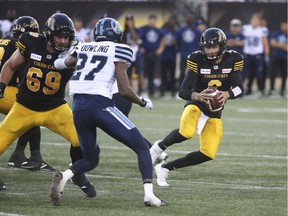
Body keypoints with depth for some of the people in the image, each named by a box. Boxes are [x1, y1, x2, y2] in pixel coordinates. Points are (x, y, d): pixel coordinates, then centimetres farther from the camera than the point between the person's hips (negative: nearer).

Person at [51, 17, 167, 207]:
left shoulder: (83, 49, 18)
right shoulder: (118, 51, 3)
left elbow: (62, 63, 38)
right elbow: (124, 90, -4)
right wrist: (143, 102, 14)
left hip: (78, 108, 5)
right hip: (99, 105, -5)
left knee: (90, 159, 22)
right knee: (142, 147, 6)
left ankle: (64, 176, -8)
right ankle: (149, 194, -11)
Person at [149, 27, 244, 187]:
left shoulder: (232, 60, -8)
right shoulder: (197, 60, -16)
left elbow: (239, 88, -13)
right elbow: (183, 92, -20)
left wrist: (227, 94, -36)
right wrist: (198, 96, -42)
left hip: (215, 112, 4)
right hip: (196, 104, -4)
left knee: (208, 154, -6)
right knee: (187, 132, -36)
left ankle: (165, 168, 8)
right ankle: (160, 146, -5)